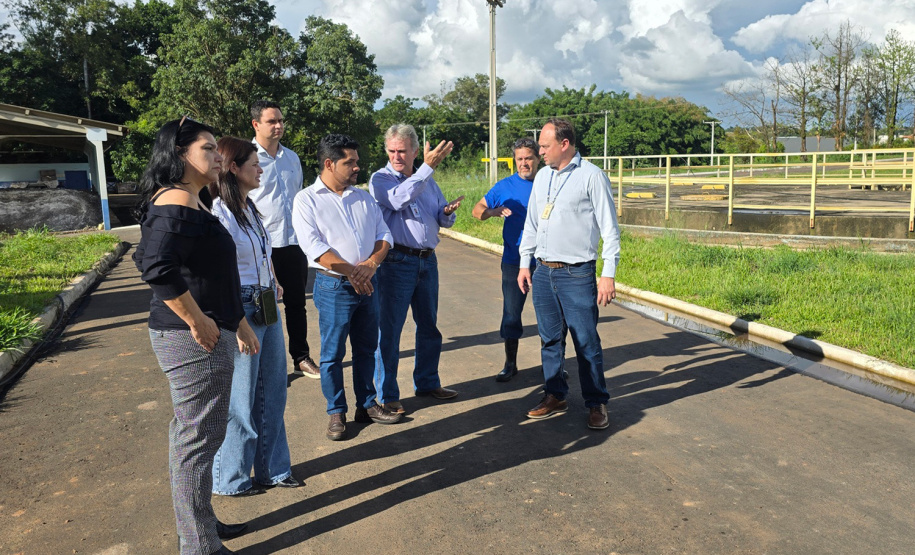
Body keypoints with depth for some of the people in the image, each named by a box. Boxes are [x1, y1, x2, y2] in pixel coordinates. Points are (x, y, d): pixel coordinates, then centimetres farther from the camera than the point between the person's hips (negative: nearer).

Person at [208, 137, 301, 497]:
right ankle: (229, 479, 23)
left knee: (272, 393, 17)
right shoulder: (219, 214, -17)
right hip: (241, 309, -9)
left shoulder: (250, 208, 11)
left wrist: (274, 285, 19)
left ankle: (271, 468, 32)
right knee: (240, 400, 4)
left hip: (266, 306, 9)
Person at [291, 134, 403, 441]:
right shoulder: (306, 200, -4)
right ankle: (336, 413, 18)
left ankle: (367, 405, 28)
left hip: (367, 283, 5)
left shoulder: (364, 197, 12)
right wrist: (350, 271, -20)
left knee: (366, 348, 14)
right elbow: (314, 246, -14)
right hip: (334, 286, -5)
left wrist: (370, 264, -12)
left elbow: (384, 236, 7)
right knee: (332, 354, 4)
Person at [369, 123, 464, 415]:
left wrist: (448, 212, -8)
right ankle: (386, 395, 9)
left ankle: (427, 382, 31)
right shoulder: (380, 179, -3)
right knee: (388, 330, -1)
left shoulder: (427, 181, 15)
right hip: (397, 262, -6)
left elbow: (443, 219, 16)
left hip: (427, 261, 6)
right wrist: (428, 167, -26)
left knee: (429, 326, 15)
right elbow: (399, 199, -24)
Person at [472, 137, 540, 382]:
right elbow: (477, 210, 4)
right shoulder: (505, 186, 2)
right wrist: (493, 211, -17)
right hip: (514, 261, 0)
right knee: (511, 313, 5)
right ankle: (510, 364, 20)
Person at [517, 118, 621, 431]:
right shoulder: (542, 176, 12)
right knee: (550, 339, 12)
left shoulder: (591, 176, -6)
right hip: (543, 272, 6)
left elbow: (609, 228, -7)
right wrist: (524, 263, 17)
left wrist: (609, 275, -11)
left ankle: (596, 404, 13)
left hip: (576, 274, -6)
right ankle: (555, 397, 25)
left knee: (586, 342, 0)